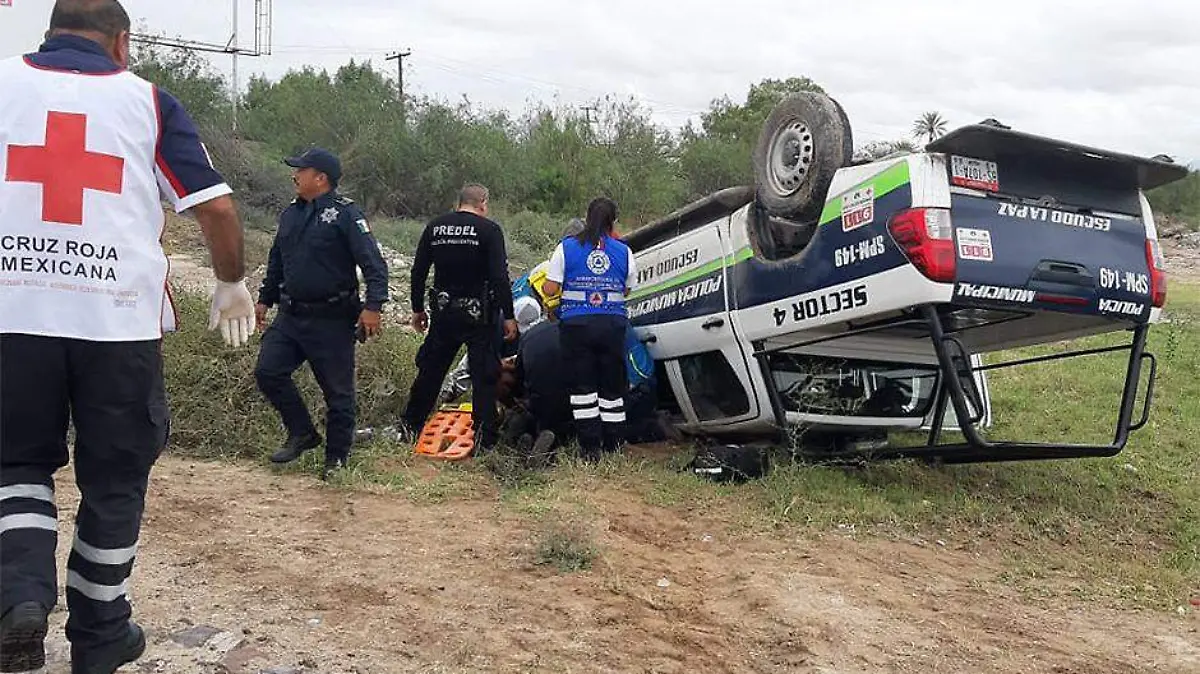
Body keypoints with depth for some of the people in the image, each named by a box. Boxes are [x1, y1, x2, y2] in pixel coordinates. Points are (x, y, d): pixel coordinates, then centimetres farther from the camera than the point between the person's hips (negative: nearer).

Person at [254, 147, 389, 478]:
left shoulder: (345, 214, -12)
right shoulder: (291, 213, 11)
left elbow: (374, 263, -18)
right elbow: (276, 262, 23)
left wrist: (373, 306, -27)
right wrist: (265, 299, 26)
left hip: (332, 320, -7)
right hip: (290, 315, 7)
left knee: (337, 390, 3)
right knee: (268, 372, 2)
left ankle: (337, 457, 17)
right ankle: (303, 433, 19)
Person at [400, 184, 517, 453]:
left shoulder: (434, 227, 6)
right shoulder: (489, 230, -7)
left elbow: (418, 272, 8)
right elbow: (500, 277, -14)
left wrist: (417, 309, 17)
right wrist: (508, 316, -9)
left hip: (443, 311, 4)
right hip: (478, 313, -4)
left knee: (430, 370, 17)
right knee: (484, 376, 2)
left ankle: (409, 427, 26)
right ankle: (482, 439, 1)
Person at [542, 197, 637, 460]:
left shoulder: (567, 247, -1)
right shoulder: (623, 251, 4)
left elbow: (551, 289, -5)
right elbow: (627, 291, 12)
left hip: (577, 324, -2)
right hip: (613, 325, 2)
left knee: (582, 388, 4)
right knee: (612, 388, 11)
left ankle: (590, 448, 2)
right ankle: (613, 446, 14)